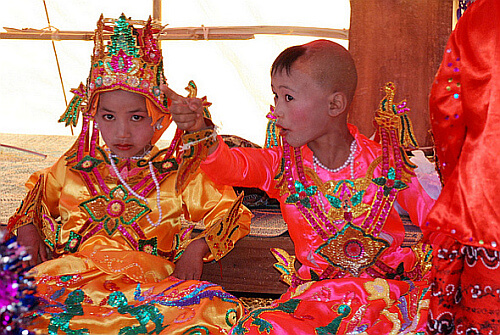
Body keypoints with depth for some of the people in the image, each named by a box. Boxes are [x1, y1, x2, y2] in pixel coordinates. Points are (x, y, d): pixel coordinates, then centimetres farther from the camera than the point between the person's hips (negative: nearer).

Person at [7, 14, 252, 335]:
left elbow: (230, 214, 13)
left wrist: (196, 249, -3)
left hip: (147, 282, 0)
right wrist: (28, 230, 16)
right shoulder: (74, 167, 20)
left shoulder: (179, 174, 11)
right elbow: (37, 196, 37)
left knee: (214, 307, -32)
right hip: (73, 276, 0)